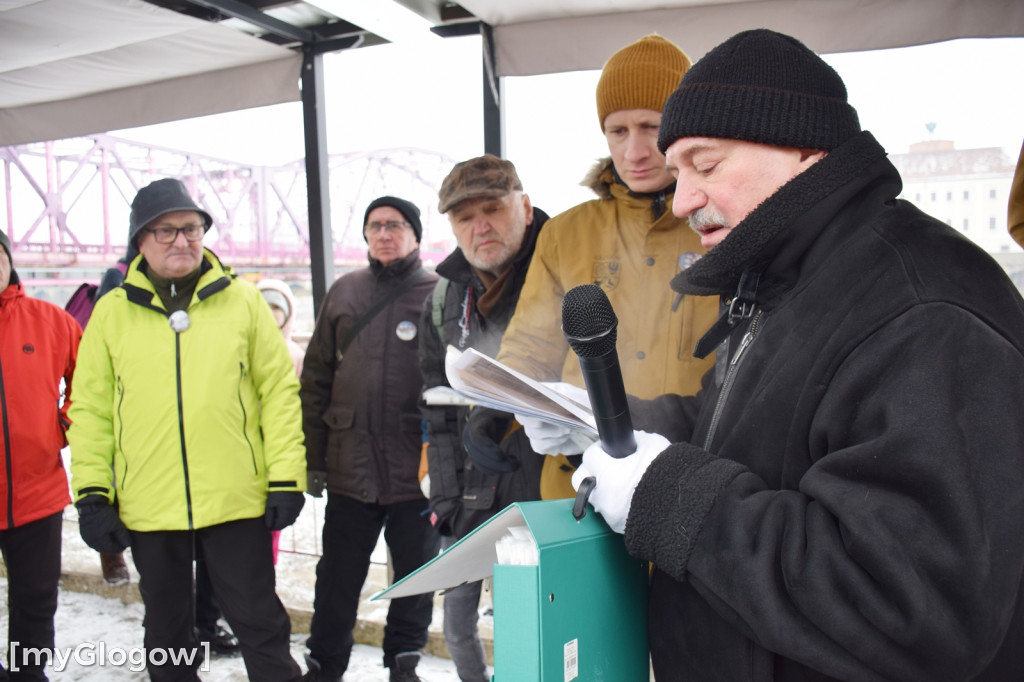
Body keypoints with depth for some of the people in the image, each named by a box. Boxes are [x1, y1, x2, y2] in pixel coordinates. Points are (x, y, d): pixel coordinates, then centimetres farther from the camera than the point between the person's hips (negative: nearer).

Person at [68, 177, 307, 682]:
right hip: (147, 507, 2)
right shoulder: (112, 312, 4)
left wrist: (286, 478, -6)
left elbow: (279, 389, -1)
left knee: (259, 622, 8)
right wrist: (91, 495, -1)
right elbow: (90, 409, 5)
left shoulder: (242, 300, 0)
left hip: (236, 501, -2)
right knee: (167, 629, 19)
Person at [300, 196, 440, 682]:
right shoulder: (344, 292, 9)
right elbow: (316, 378, 11)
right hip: (350, 467, 2)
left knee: (417, 571, 12)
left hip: (416, 469, -2)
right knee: (338, 576, 12)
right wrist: (315, 458, 6)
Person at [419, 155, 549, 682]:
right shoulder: (446, 297, 8)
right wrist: (445, 496, 4)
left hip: (545, 484, -5)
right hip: (471, 495, 5)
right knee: (459, 627, 16)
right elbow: (439, 408, 10)